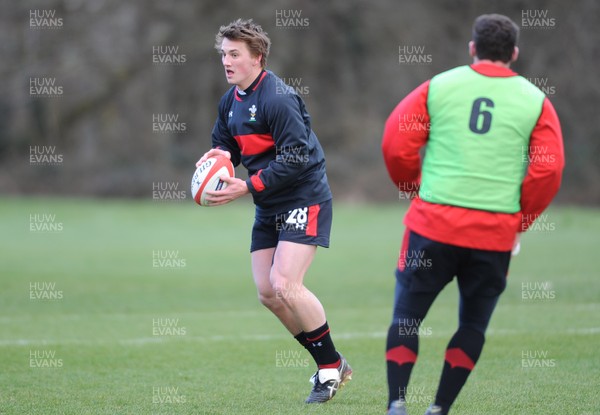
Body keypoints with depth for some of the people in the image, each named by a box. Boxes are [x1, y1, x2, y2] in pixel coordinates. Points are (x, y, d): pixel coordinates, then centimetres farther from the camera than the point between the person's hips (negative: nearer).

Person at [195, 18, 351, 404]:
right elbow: (226, 143, 18)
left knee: (285, 285, -19)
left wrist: (247, 187, -25)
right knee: (267, 292, 4)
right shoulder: (231, 100, 8)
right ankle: (330, 365, 17)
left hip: (304, 200, -9)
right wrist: (218, 155, -7)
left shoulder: (278, 99, -21)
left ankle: (331, 367, -2)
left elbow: (295, 159, -24)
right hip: (269, 208, 9)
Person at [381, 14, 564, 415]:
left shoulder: (438, 87, 4)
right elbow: (548, 170, -4)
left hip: (434, 223, 0)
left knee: (407, 313, 9)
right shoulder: (535, 101, 4)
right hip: (496, 234, 1)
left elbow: (396, 144, 0)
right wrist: (520, 221, 8)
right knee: (473, 322, 15)